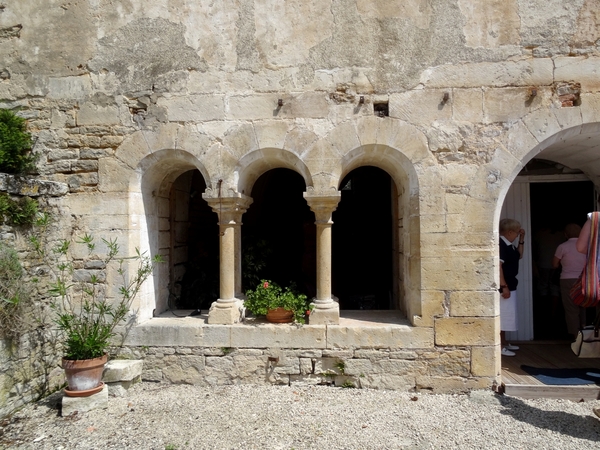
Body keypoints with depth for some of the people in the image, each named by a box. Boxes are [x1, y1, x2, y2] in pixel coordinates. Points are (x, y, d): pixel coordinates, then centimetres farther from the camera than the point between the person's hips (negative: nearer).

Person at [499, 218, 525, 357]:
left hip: (510, 285, 11)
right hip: (503, 286, -11)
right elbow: (498, 266, -24)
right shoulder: (500, 244, -19)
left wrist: (521, 239, 14)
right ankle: (499, 346, 0)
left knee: (506, 315, 17)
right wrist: (504, 286, -25)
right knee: (501, 315, -6)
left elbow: (519, 256, 26)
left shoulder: (508, 245, 12)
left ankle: (504, 342, 28)